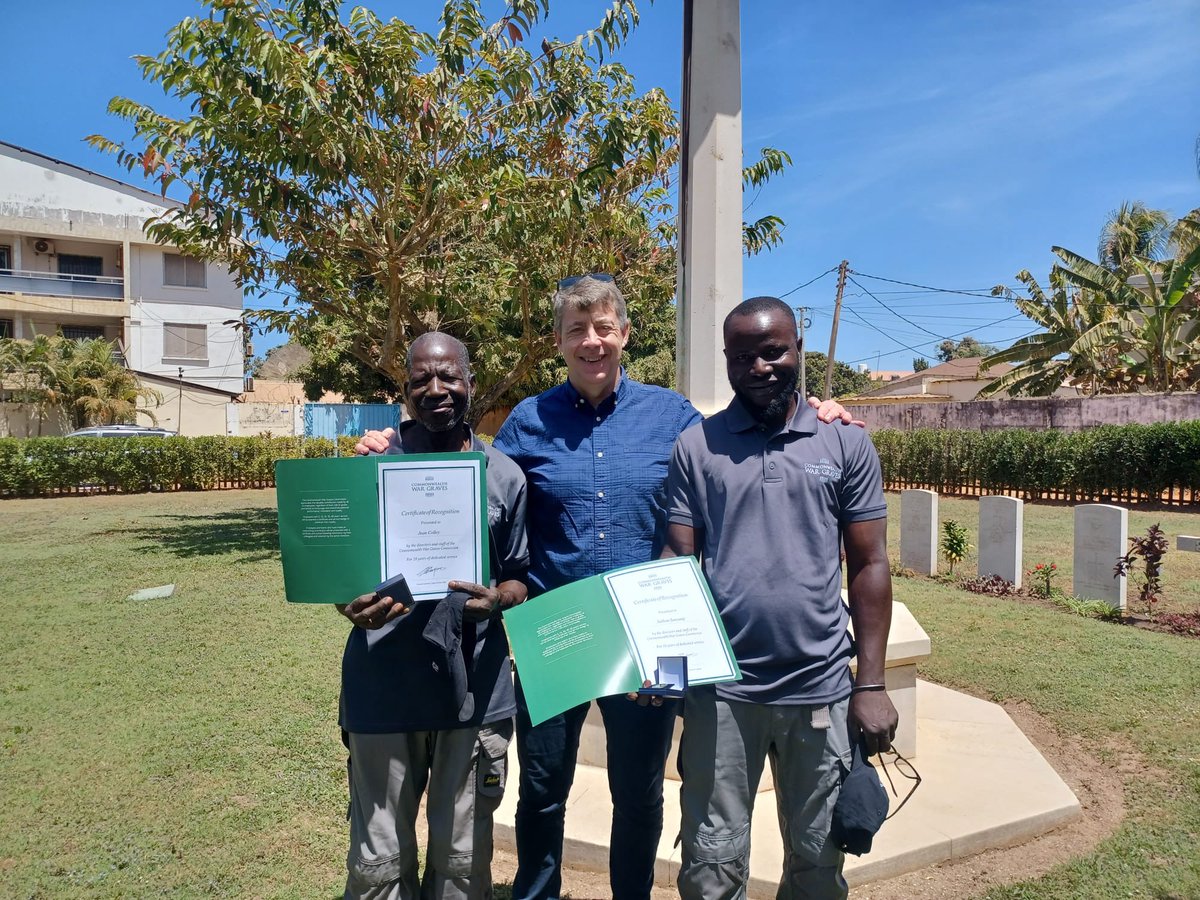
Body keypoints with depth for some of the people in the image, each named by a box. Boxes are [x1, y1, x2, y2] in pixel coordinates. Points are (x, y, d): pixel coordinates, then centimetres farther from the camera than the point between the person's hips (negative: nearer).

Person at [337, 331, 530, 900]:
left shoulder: (504, 475, 3)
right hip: (384, 687, 0)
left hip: (474, 689, 1)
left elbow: (519, 577, 7)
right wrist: (352, 606, -18)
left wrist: (496, 599, -16)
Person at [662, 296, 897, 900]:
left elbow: (869, 566, 3)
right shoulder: (695, 447, 2)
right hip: (720, 689, 0)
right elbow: (677, 559, 2)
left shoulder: (847, 445, 3)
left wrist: (871, 683, -1)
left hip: (822, 689, 1)